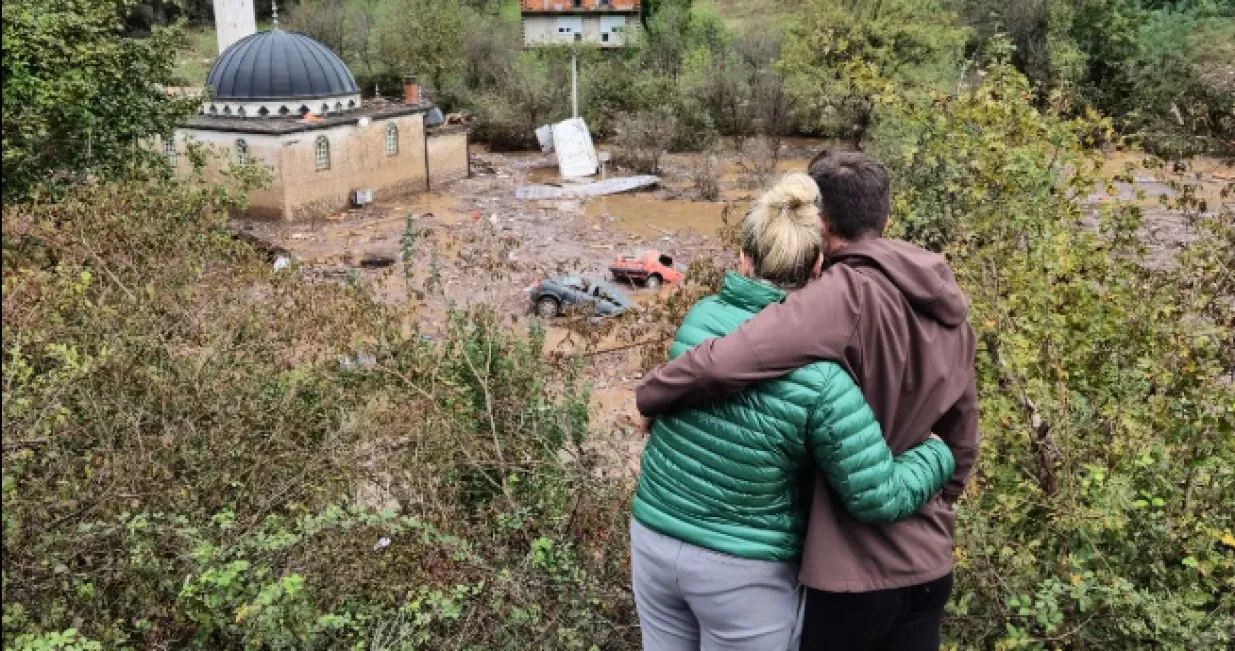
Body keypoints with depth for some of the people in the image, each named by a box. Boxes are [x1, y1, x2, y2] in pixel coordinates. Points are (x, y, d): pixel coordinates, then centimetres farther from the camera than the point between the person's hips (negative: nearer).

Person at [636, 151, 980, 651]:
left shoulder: (847, 295, -21)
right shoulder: (949, 312, 4)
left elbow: (721, 365, -33)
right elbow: (961, 442, 13)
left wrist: (651, 397, -14)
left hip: (852, 568, -7)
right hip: (928, 564, 7)